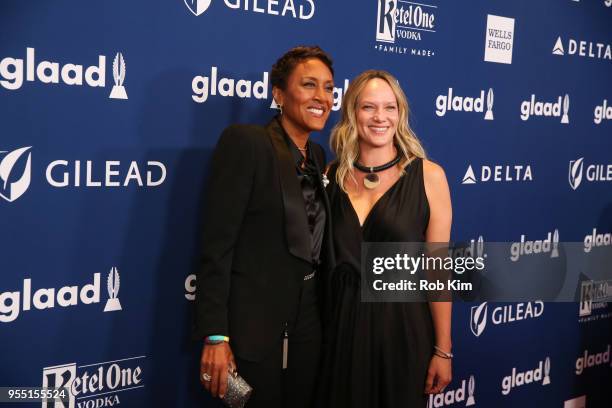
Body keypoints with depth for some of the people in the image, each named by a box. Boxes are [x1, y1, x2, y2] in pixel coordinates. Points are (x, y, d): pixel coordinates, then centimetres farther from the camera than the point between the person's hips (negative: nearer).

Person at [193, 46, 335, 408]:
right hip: (253, 327, -7)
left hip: (308, 323, 7)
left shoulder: (317, 156, 10)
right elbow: (217, 244, -16)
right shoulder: (245, 141, -12)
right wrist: (215, 336, -20)